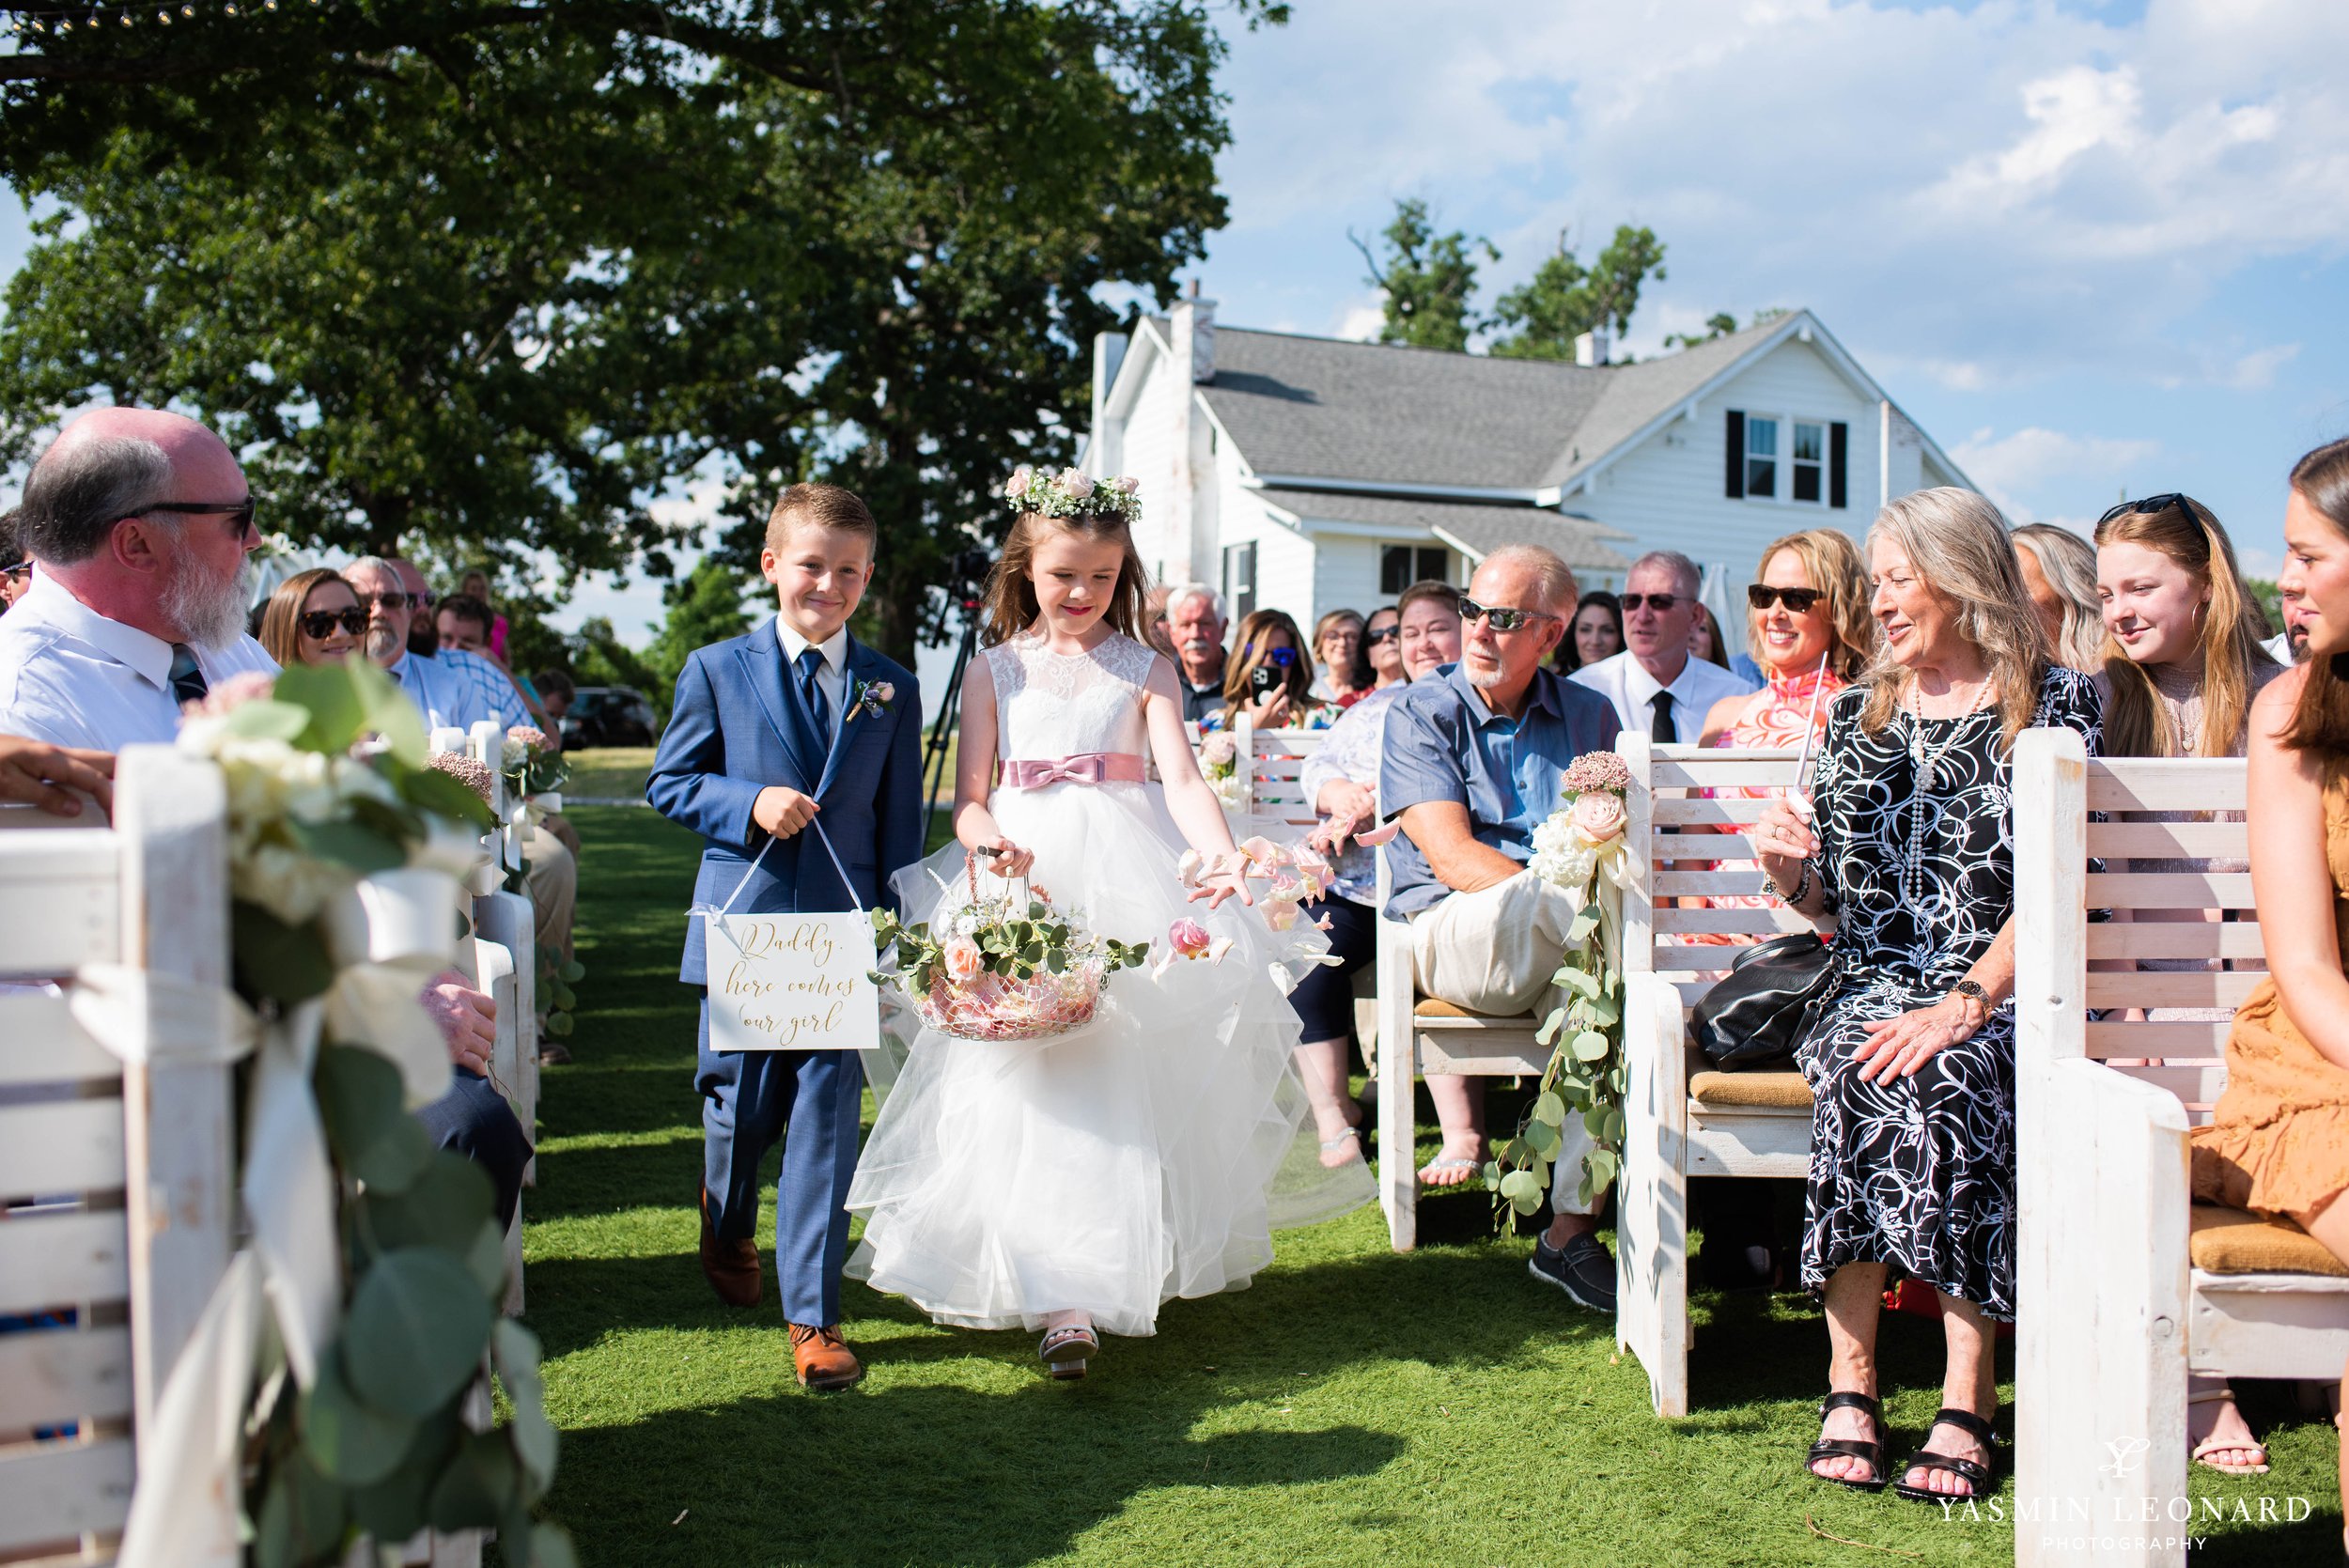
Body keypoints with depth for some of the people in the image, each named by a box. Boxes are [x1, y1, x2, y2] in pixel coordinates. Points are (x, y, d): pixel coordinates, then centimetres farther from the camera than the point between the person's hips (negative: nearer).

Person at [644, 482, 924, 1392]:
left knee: (827, 1121, -2)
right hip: (743, 930, 0)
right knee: (739, 1108, 11)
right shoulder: (716, 671, 3)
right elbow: (667, 783, 5)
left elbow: (901, 823, 8)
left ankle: (814, 1315, 5)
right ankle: (726, 1220, 45)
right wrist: (749, 802, -13)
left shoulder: (891, 688, 7)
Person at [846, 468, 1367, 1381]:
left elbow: (1182, 778, -4)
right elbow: (969, 797, 6)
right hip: (1023, 880, 0)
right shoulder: (996, 672, 11)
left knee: (1122, 1062, -3)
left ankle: (1120, 1265, 12)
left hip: (1127, 879, 0)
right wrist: (991, 843, -18)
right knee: (1029, 1077, -11)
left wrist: (1223, 856, -24)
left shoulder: (1145, 672, 9)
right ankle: (1063, 1297, -12)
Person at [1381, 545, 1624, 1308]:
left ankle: (1572, 1227, -23)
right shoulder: (1421, 714, 4)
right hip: (1454, 932, -4)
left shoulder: (1588, 715, 16)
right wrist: (1566, 896, -22)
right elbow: (1451, 855, -9)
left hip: (1566, 951, 4)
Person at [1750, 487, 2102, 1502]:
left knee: (1938, 1078, -35)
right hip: (1872, 987, 3)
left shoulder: (2054, 702, 6)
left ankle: (1965, 1400, -29)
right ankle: (1849, 1386, -27)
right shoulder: (1857, 714, 18)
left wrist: (1963, 1005, -20)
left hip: (1999, 996, -3)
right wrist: (1787, 873, -5)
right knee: (1869, 1069, -31)